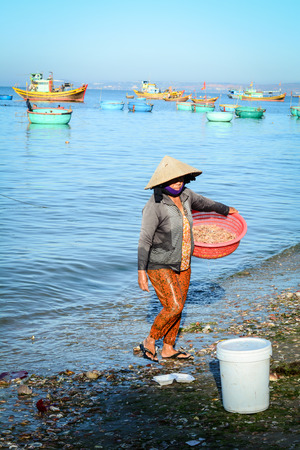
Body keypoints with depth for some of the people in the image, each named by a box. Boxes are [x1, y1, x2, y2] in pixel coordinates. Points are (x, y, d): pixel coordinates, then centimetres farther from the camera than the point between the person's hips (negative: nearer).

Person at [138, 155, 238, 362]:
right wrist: (141, 271, -28)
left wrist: (226, 209, 37)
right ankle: (150, 341, 9)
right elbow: (145, 240, -23)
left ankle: (169, 349, 28)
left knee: (177, 307, 13)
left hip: (182, 264, 7)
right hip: (160, 265, -7)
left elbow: (203, 202, 20)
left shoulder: (185, 195, -2)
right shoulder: (154, 206, -23)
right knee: (173, 306, -13)